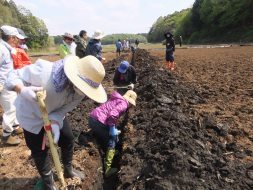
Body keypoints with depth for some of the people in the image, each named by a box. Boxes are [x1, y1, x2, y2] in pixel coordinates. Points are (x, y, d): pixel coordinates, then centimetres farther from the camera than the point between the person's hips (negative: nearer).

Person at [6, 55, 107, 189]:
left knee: (68, 139, 14)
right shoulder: (44, 71, -40)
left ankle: (68, 170, 43)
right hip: (32, 116, -4)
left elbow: (63, 109, -18)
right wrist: (23, 90, -45)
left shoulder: (80, 89, -24)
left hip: (56, 115, 5)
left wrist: (55, 123, -36)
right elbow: (13, 76, -25)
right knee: (39, 151, 7)